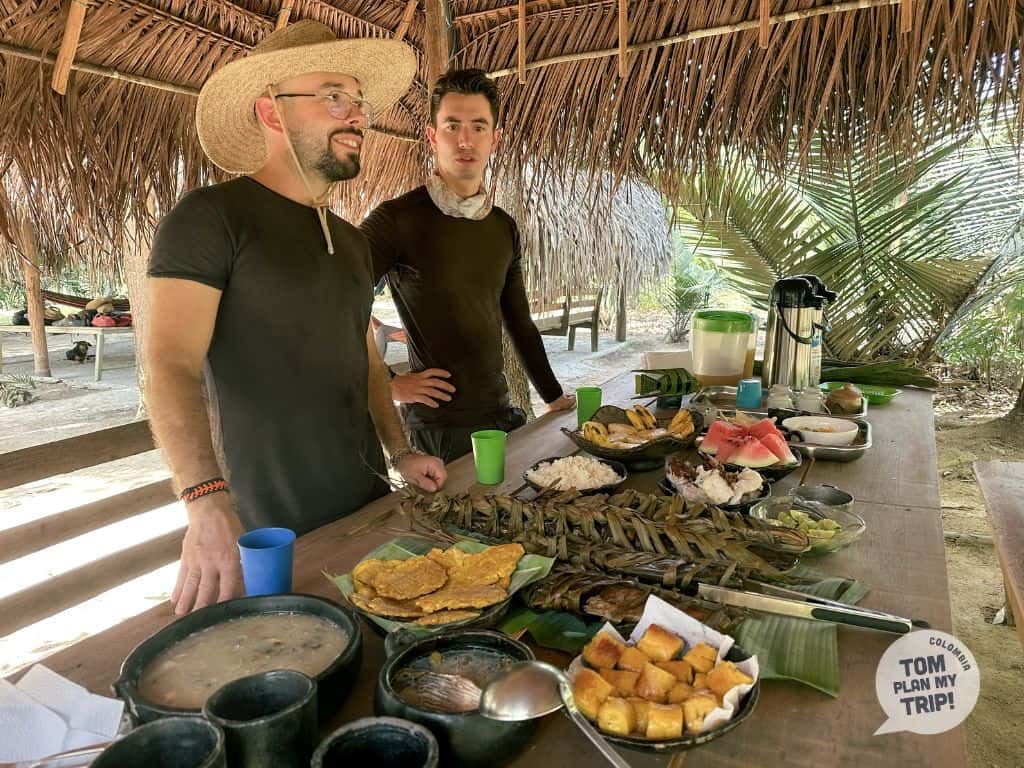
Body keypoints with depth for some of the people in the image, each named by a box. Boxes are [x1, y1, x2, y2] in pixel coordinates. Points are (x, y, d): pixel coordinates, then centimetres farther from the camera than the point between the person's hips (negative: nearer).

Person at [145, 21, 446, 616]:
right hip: (274, 527, -6)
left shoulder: (351, 242, 12)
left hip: (368, 505, 7)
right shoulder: (211, 217, -11)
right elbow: (172, 368, -21)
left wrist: (401, 453, 10)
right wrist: (207, 503, -34)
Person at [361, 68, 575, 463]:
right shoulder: (397, 220, -13)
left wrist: (554, 396, 17)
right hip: (437, 426, -6)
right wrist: (386, 385, -13)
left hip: (500, 413, 6)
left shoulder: (504, 227, 7)